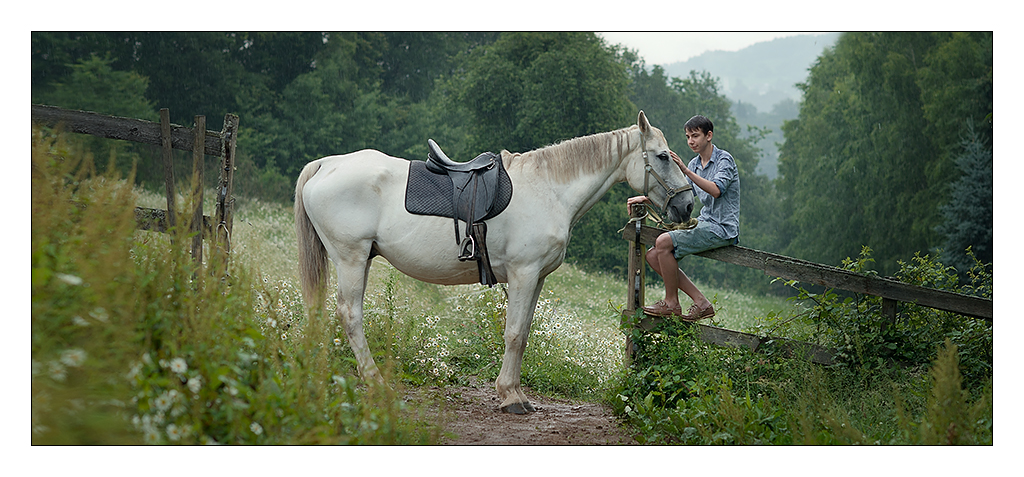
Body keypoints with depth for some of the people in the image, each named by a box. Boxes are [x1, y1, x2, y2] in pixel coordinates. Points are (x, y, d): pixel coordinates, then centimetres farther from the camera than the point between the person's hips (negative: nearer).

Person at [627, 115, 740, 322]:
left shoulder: (724, 160, -9)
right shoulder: (695, 164, 16)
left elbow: (716, 190, -27)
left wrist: (685, 170, -34)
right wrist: (646, 199, 6)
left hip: (722, 229, -9)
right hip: (703, 225, 9)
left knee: (663, 242, -23)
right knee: (653, 256, 0)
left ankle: (672, 303, -10)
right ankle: (701, 303, -3)